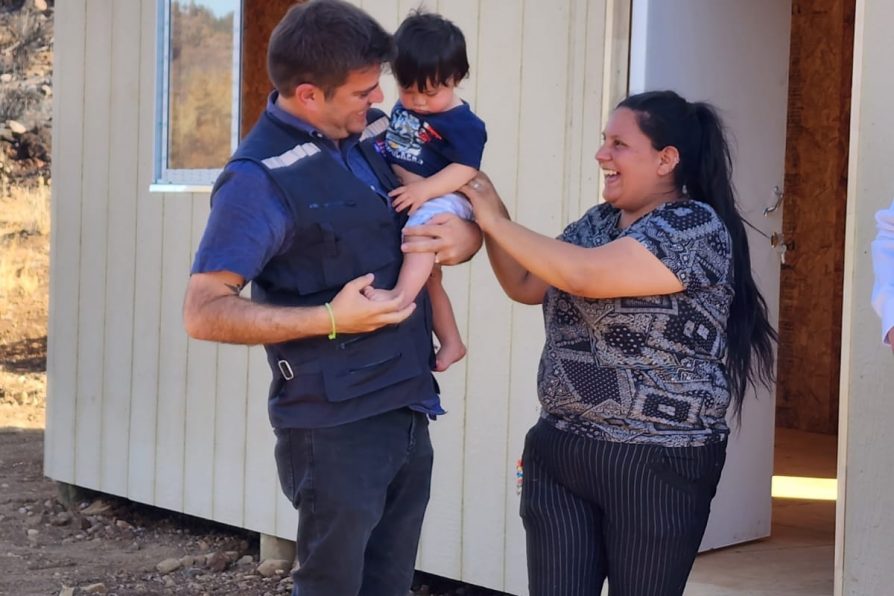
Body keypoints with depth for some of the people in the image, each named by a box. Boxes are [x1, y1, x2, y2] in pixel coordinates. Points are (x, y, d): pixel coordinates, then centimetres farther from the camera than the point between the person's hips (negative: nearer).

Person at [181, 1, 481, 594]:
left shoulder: (373, 133, 5)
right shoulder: (262, 178, -15)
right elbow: (205, 312, -19)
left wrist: (468, 232, -5)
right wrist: (331, 318, -24)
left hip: (407, 412, 7)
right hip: (337, 428, -7)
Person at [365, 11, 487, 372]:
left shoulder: (462, 123, -13)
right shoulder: (403, 109, 10)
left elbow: (465, 169, -23)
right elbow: (391, 152, 24)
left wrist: (423, 190, -32)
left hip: (441, 200, -9)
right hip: (402, 203, 9)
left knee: (423, 223, -41)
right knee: (428, 277, 16)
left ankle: (400, 295, -56)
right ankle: (451, 342, 29)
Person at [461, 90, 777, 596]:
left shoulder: (697, 228, -13)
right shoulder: (599, 221, 11)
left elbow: (586, 276, -23)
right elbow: (527, 286, 15)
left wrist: (498, 222, -14)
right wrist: (491, 218, 1)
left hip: (655, 464, -6)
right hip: (559, 452, 7)